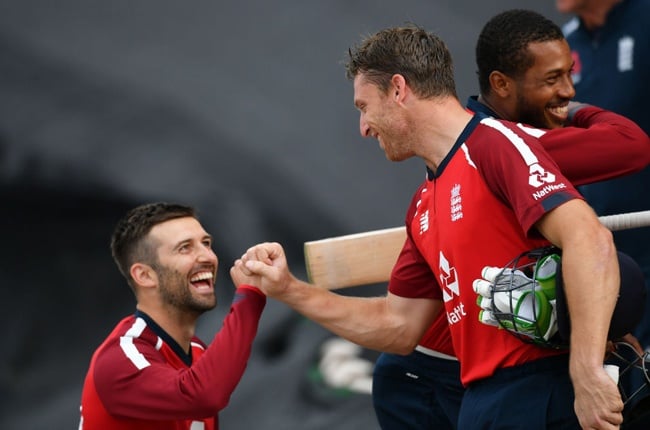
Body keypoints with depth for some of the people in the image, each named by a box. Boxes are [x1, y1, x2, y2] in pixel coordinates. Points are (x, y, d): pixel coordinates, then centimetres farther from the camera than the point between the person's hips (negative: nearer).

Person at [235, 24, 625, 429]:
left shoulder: (494, 142, -9)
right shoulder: (424, 206, 18)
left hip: (541, 393, -8)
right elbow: (398, 325, 25)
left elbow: (589, 239, -21)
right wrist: (289, 290, 21)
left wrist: (587, 374, -28)